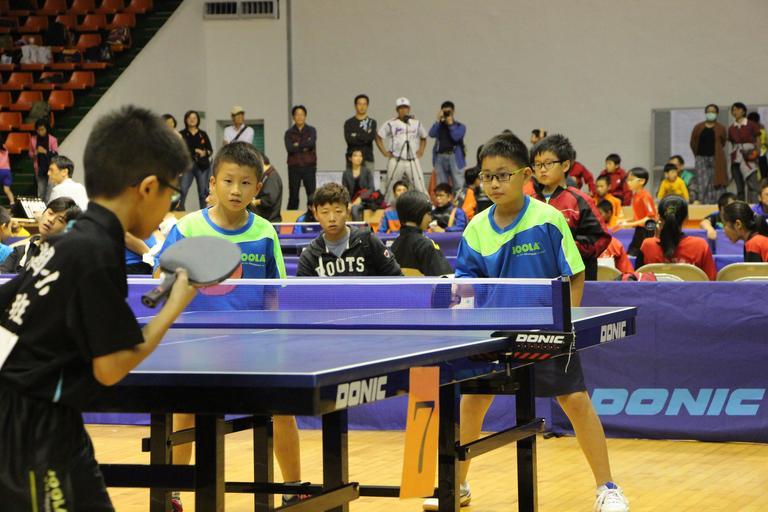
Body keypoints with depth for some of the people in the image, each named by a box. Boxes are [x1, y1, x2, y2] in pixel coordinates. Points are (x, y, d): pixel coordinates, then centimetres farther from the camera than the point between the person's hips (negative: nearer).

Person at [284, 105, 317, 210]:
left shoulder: (311, 130, 6)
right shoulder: (289, 133, 5)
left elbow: (312, 143, -14)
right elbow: (289, 148, -10)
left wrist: (298, 145, -7)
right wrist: (304, 147, -9)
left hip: (309, 167, 0)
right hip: (294, 167, 0)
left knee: (312, 194, -3)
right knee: (293, 195, 1)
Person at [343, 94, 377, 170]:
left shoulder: (372, 122, 9)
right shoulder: (349, 123, 7)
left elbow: (371, 137, -9)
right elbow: (348, 139, -10)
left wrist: (356, 135, -6)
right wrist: (365, 136, -7)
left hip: (368, 159, 1)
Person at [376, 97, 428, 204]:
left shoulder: (416, 123, 11)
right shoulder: (391, 124, 0)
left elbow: (423, 138, 25)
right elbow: (378, 137, 5)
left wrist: (421, 151, 12)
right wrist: (384, 152, -1)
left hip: (413, 162, 2)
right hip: (396, 162, -2)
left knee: (420, 188, -5)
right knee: (391, 188, 1)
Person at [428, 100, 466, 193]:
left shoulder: (460, 126, 10)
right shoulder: (439, 126, 18)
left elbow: (456, 137, -8)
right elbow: (432, 134, 0)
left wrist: (450, 124, -1)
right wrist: (438, 120, -1)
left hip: (454, 157, -3)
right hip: (440, 157, 3)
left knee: (458, 185, -10)